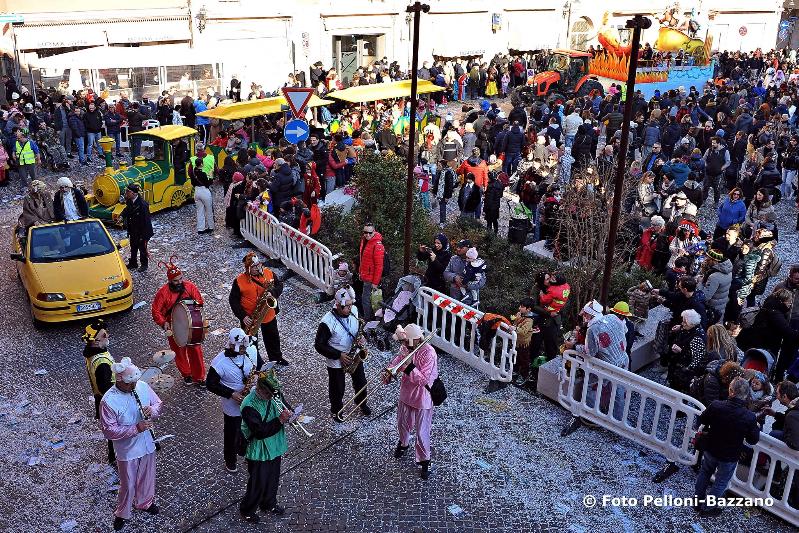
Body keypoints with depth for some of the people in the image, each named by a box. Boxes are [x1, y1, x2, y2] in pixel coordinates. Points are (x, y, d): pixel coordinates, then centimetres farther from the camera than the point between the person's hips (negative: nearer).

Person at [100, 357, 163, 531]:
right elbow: (109, 431, -23)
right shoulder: (108, 401, -27)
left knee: (147, 477, 25)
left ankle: (145, 502, 52)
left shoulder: (143, 386, -12)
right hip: (127, 450, -5)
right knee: (128, 484, 14)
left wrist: (152, 410, -21)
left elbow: (158, 403, 2)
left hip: (147, 444, 5)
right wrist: (136, 428, -31)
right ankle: (122, 514, 40)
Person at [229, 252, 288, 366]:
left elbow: (279, 285, 4)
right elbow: (233, 300, -12)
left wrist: (273, 293, -19)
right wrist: (243, 316, -20)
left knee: (273, 337, 22)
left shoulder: (269, 274, -7)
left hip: (269, 315, 3)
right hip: (249, 318, -3)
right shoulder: (239, 281, -16)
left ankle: (276, 357, 45)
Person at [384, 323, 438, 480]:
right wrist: (389, 372, -12)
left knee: (422, 432, 5)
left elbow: (422, 379, -31)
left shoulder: (428, 353, -30)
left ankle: (424, 461, 27)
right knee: (402, 423, 27)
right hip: (406, 393, 6)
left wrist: (408, 363, -35)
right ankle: (403, 443, 57)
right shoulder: (406, 348, -10)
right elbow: (397, 361, 7)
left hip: (422, 398, -6)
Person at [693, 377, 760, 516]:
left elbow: (702, 421, -5)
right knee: (721, 482, 21)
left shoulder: (716, 406, -24)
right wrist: (757, 427, 6)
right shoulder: (749, 417, -28)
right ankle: (708, 507, 34)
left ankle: (698, 499, 45)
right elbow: (753, 440, -12)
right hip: (729, 457, -2)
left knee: (704, 474, 28)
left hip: (710, 450, 2)